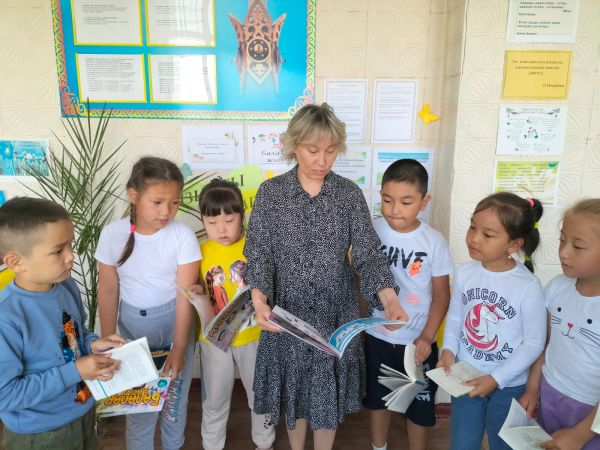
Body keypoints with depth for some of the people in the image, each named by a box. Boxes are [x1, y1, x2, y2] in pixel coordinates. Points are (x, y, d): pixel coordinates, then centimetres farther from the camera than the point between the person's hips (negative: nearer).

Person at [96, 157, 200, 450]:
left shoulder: (182, 235, -18)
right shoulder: (112, 234, -11)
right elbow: (108, 290, -2)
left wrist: (179, 348, -17)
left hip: (173, 322, -1)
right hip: (132, 325, 2)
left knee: (174, 396, 13)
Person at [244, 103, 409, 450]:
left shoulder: (350, 193, -4)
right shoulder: (271, 192, -6)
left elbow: (368, 252, -8)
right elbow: (259, 253, -9)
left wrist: (390, 299, -25)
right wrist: (259, 300, -26)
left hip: (336, 312, 1)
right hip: (287, 312, 0)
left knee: (329, 394, 14)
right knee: (294, 392, 17)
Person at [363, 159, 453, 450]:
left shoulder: (434, 242, -13)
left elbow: (441, 295, -6)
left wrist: (427, 337, -13)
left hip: (417, 340, -1)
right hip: (377, 336, 2)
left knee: (419, 404, 16)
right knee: (377, 398, 21)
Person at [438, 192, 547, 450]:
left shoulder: (528, 287, -20)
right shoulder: (464, 274, -9)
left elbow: (534, 344, -13)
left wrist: (496, 378, -17)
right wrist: (448, 349, -13)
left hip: (509, 386, -2)